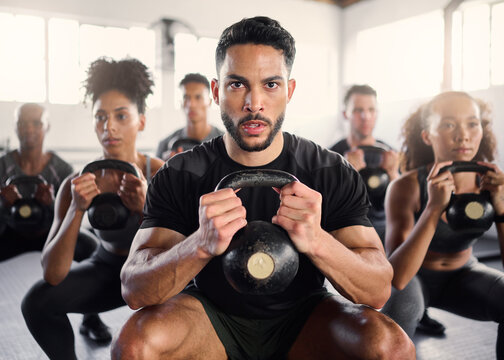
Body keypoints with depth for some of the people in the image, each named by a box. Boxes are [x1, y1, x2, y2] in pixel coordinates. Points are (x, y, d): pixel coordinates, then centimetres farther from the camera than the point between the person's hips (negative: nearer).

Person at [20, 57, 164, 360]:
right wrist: (77, 210, -36)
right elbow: (53, 275, -22)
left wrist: (146, 208, -43)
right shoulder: (79, 184, -18)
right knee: (37, 301, -19)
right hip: (108, 269, 2)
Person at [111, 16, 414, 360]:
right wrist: (200, 244, -40)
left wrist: (317, 241, -39)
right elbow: (134, 289, -19)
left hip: (301, 319, 1)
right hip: (213, 316, 0)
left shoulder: (335, 174, -10)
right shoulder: (180, 176, -11)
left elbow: (378, 291, -16)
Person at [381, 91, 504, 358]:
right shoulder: (407, 187, -25)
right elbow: (396, 277, -34)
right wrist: (434, 207, -42)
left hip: (462, 275, 4)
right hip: (414, 277, -3)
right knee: (398, 301, -35)